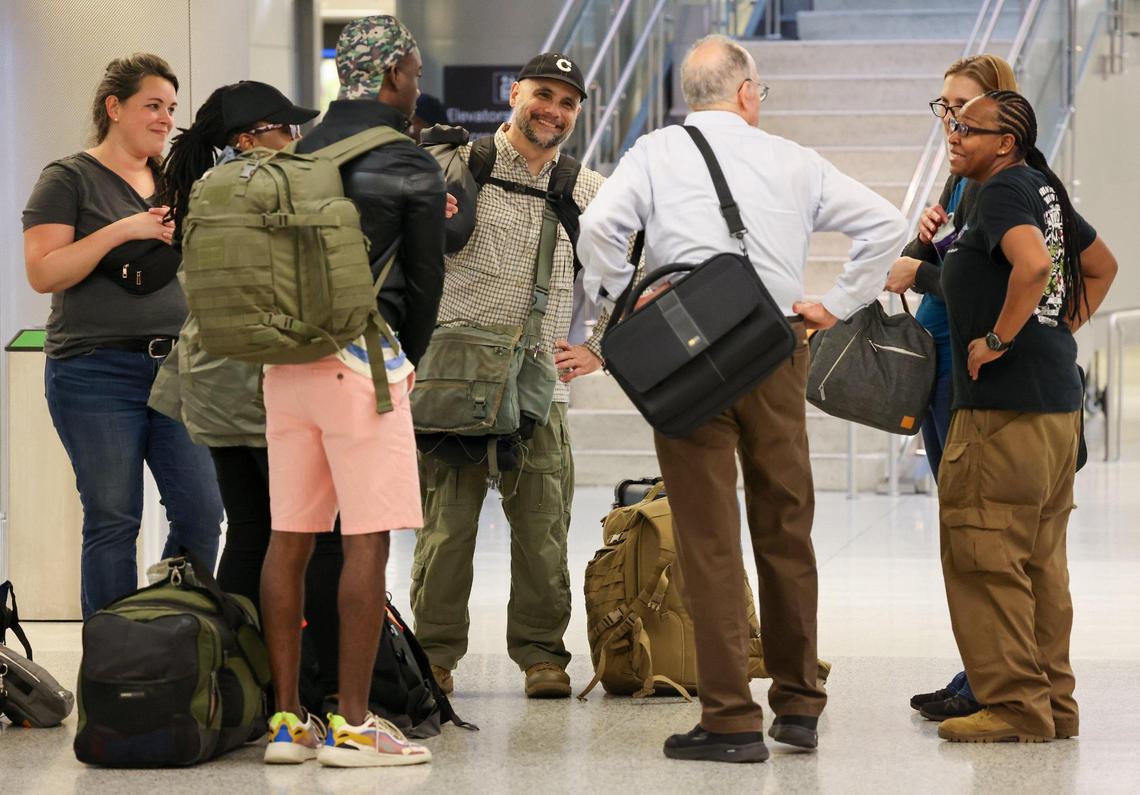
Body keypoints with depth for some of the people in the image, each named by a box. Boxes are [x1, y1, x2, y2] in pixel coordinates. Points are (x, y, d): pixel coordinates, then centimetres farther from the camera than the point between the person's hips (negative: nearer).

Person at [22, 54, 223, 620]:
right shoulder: (70, 179, -2)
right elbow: (42, 273, -12)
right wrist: (121, 231, -18)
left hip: (177, 367, 5)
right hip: (98, 374, -5)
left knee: (202, 513, -1)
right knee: (113, 521, -3)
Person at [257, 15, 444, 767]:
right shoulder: (411, 166, -5)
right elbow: (425, 280, 0)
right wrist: (407, 361, 16)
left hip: (286, 359, 7)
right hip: (362, 359, -7)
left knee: (289, 537, 8)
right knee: (367, 541, -4)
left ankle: (288, 718, 11)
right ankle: (352, 725, -5)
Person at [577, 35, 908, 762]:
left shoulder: (656, 154, 3)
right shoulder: (793, 161, 10)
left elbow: (598, 227, -14)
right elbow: (885, 224, 7)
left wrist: (622, 307, -2)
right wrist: (838, 304, 9)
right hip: (778, 352, 3)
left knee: (709, 538, -2)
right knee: (786, 530, 14)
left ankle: (731, 720, -5)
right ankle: (799, 705, 20)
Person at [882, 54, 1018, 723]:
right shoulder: (959, 180, 16)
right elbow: (916, 268, 18)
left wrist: (921, 276, -10)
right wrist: (925, 242, -2)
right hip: (939, 365, 10)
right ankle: (978, 676, 19)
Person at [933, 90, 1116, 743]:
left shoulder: (1003, 192, -12)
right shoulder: (1045, 189, 16)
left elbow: (1033, 264, -31)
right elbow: (1102, 265, 30)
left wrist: (998, 339, -20)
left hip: (1007, 405, -10)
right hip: (1059, 401, 10)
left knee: (985, 555, -5)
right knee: (1042, 561, 13)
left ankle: (1015, 706, -4)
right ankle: (1053, 702, 16)